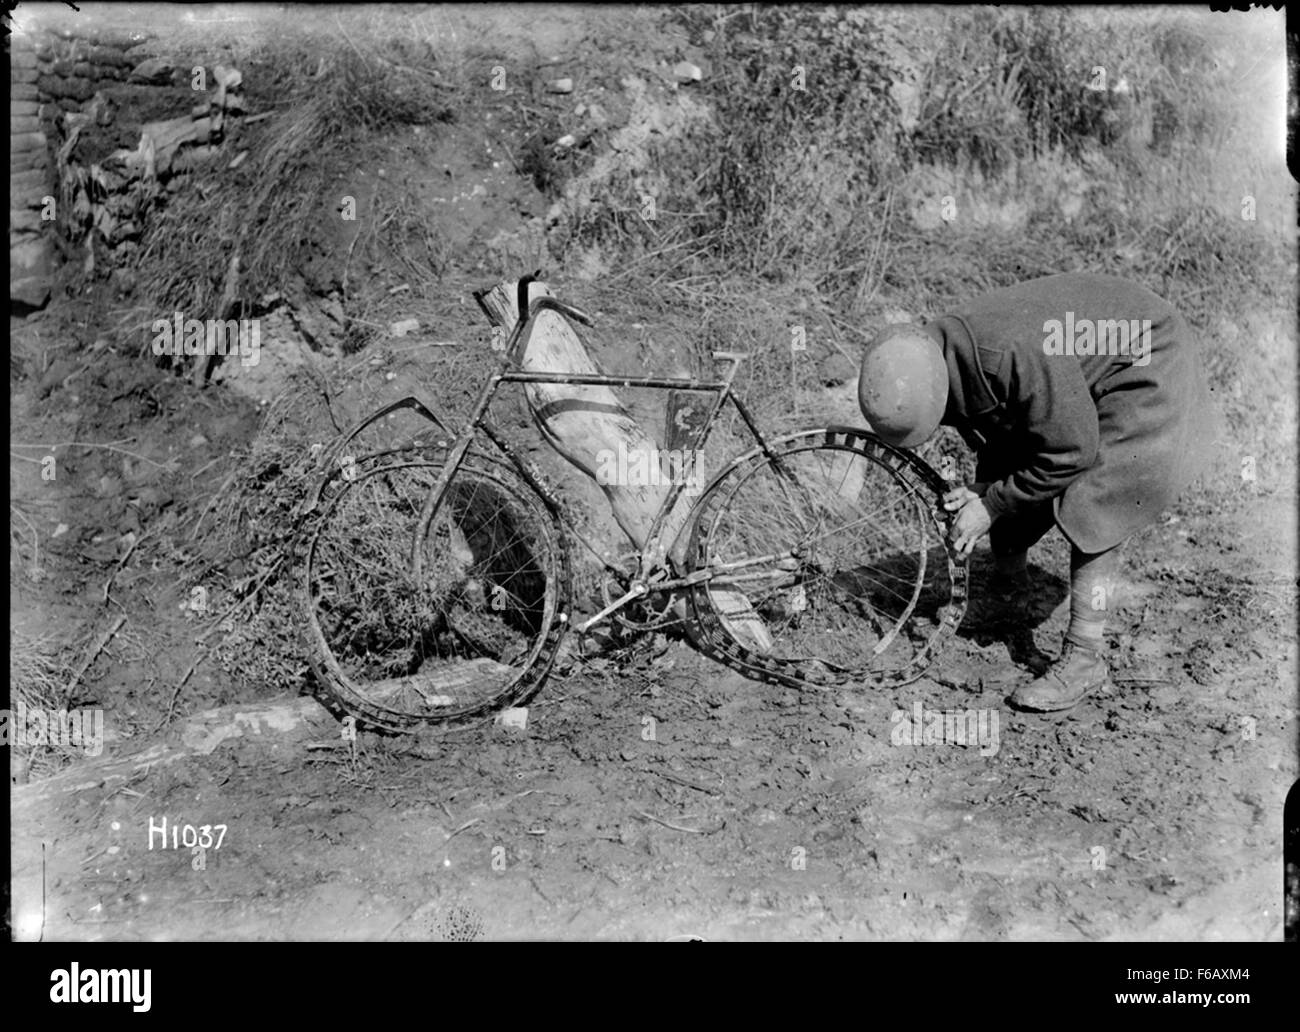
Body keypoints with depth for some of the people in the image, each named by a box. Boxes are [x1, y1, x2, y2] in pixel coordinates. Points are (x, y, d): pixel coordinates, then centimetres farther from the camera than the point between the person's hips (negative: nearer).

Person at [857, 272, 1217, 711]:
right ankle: (1007, 578, 34)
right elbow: (1005, 431, 3)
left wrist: (991, 505, -24)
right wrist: (983, 489, -14)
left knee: (1090, 508, -15)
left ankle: (1084, 658, -7)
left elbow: (1070, 453, -32)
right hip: (1080, 372, 8)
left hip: (1146, 368, -8)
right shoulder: (934, 361, -14)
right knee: (1006, 480, 8)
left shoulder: (1016, 354, -42)